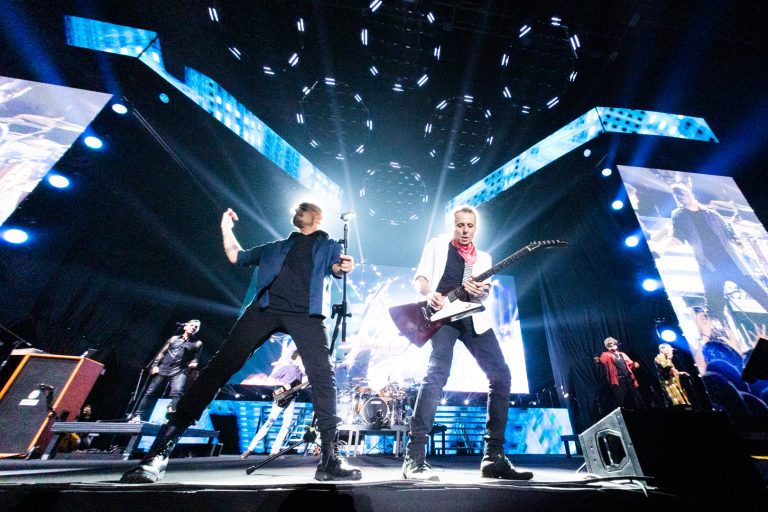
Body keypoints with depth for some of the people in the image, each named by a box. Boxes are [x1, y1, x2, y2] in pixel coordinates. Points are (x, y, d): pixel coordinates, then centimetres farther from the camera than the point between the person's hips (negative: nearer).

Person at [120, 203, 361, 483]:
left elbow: (336, 267, 3)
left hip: (306, 312, -3)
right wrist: (227, 228, 27)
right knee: (220, 365, -5)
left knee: (322, 374, -16)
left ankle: (330, 457, -8)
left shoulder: (329, 245, 23)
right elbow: (236, 256, 33)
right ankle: (161, 448, 3)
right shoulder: (277, 247, 32)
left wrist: (344, 268, -20)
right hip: (266, 307, 3)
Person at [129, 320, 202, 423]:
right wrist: (155, 365, 5)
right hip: (163, 369, 3)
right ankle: (138, 416, 19)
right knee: (151, 392, 5)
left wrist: (193, 364, -12)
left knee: (177, 393, -22)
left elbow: (195, 359, 8)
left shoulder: (197, 343, 10)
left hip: (180, 371, -3)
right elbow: (162, 353, 16)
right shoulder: (174, 338, 17)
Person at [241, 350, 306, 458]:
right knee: (270, 421, -8)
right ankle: (250, 449, 1)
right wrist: (284, 384, -20)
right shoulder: (286, 367, -8)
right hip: (281, 398, -7)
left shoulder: (300, 372, 14)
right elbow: (271, 378, -11)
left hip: (291, 400, 7)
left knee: (287, 425, 1)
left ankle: (274, 451, 10)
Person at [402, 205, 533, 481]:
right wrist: (429, 294, -18)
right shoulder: (437, 245, 13)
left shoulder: (483, 257, 24)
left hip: (473, 317, 5)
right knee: (438, 373, -22)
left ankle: (493, 456, 11)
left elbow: (485, 288, 10)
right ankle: (415, 456, -14)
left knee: (501, 376, -3)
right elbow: (420, 278, 4)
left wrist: (481, 291, -15)